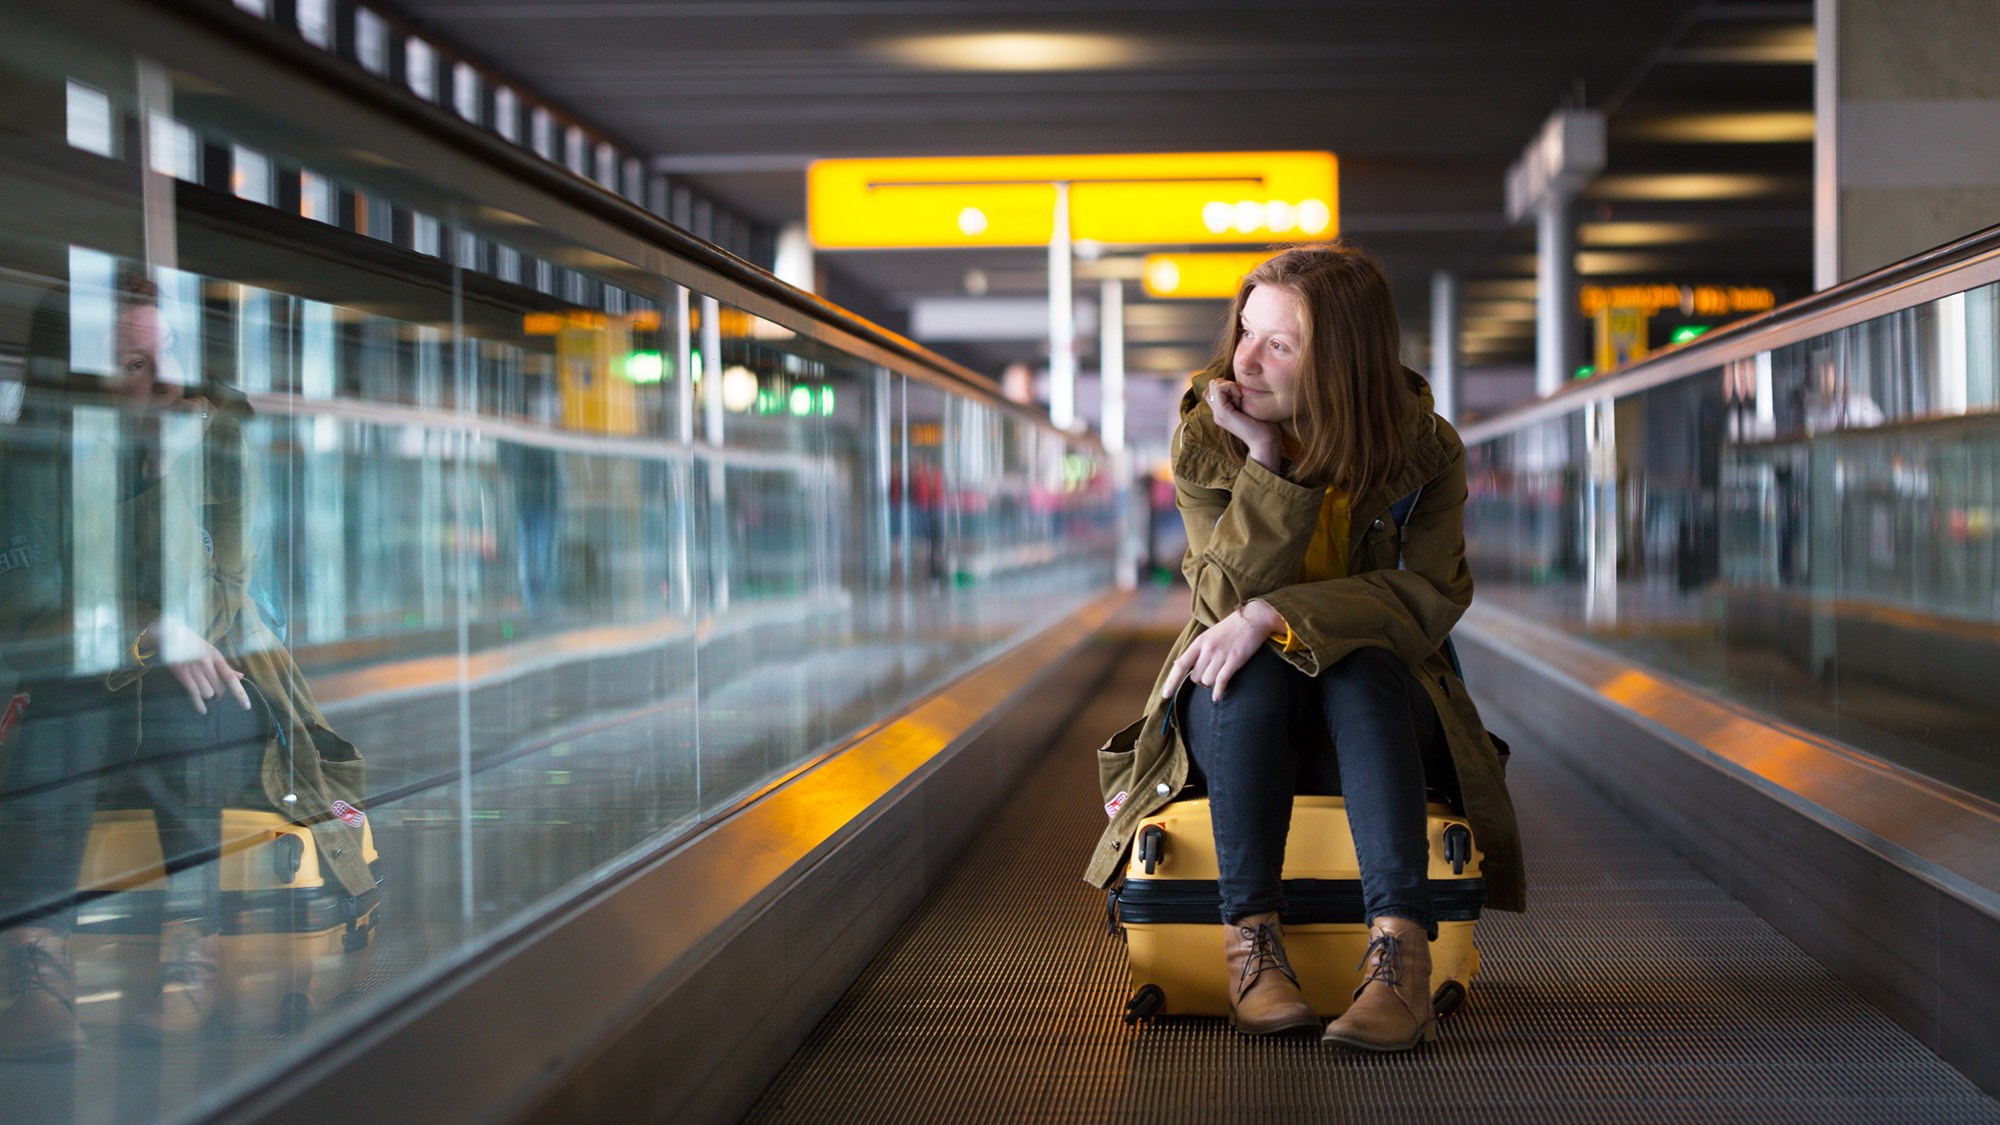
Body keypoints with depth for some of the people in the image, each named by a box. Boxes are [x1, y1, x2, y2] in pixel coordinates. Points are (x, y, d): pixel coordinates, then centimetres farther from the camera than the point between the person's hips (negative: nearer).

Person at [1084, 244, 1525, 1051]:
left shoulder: (1423, 449, -7)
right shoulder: (1204, 436, -6)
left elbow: (1427, 596, -18)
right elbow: (1237, 595, -16)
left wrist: (1275, 614, -30)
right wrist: (1265, 459, -27)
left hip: (1376, 710, 0)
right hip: (1237, 712, 0)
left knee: (1360, 672, -35)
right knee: (1254, 673, -34)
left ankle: (1400, 951, -47)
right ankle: (1251, 935, -36)